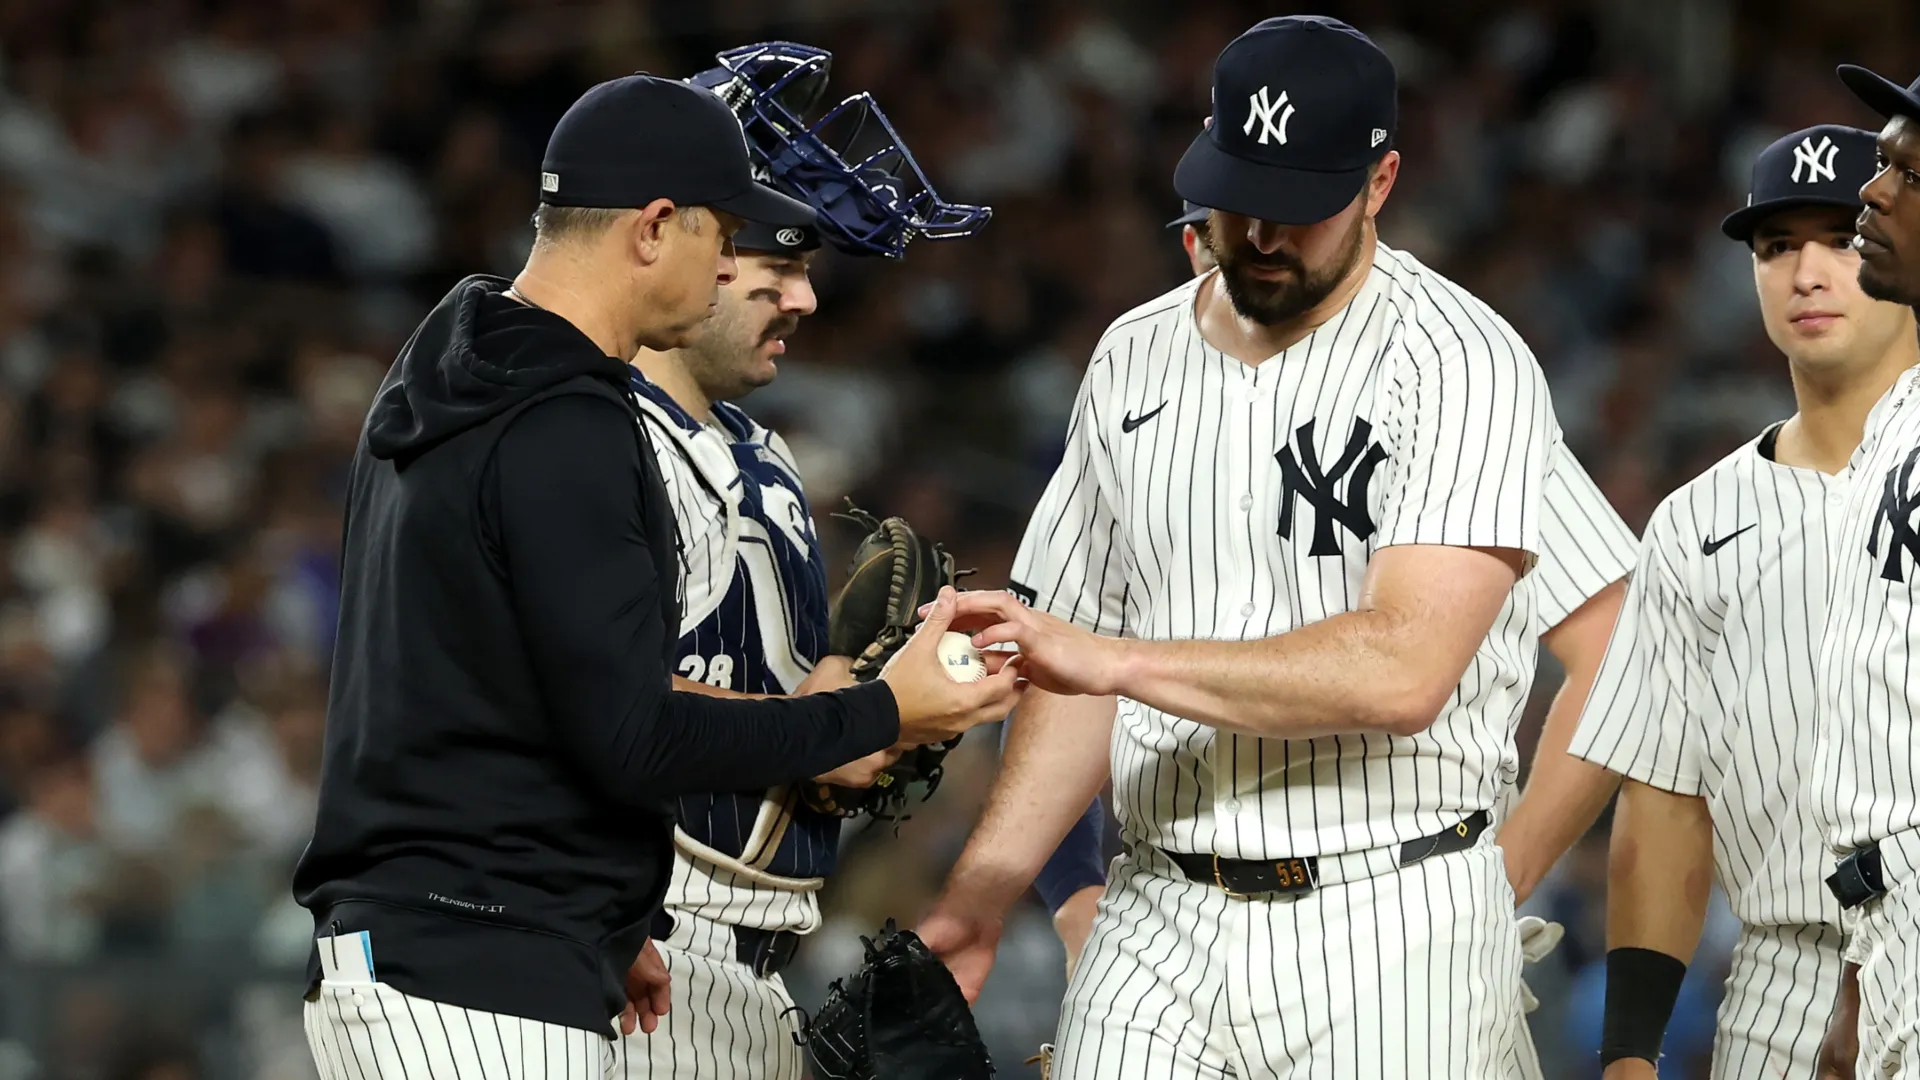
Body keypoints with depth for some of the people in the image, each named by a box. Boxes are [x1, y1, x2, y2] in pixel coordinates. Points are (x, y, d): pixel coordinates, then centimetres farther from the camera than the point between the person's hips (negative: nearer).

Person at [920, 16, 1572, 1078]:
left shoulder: (1466, 365, -8)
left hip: (1385, 943, -5)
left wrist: (1114, 659, -20)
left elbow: (1402, 671, -19)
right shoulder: (1134, 361, 12)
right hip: (1156, 931, 5)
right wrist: (977, 900, 7)